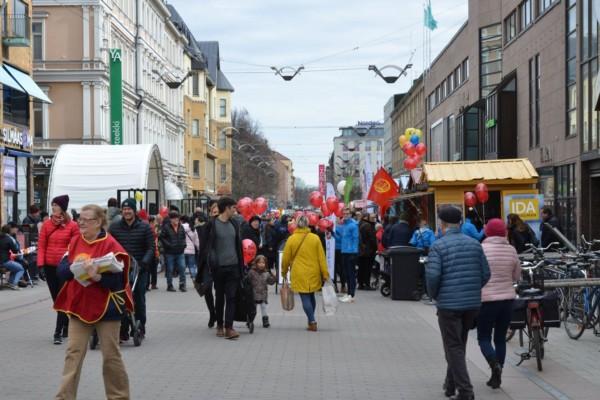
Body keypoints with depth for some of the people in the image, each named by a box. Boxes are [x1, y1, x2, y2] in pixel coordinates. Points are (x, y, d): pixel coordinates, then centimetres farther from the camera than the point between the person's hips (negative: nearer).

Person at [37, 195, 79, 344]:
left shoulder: (72, 226, -4)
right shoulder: (46, 224, 4)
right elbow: (41, 245, 4)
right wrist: (41, 262, -7)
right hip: (50, 266, 4)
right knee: (57, 299, 12)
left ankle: (58, 332, -7)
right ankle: (66, 327, 27)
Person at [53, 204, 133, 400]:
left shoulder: (111, 245, -12)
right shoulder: (75, 241, 5)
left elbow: (118, 281, -16)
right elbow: (61, 270, 2)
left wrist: (96, 276, -32)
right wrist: (74, 267, -19)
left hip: (105, 308, -4)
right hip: (79, 305, 4)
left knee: (111, 356, 5)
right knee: (73, 353, 3)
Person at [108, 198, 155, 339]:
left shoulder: (144, 227, 2)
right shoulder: (114, 226, 6)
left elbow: (151, 248, -1)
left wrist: (144, 262, -15)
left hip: (139, 269, -1)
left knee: (139, 299, 5)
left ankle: (140, 328, 18)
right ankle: (123, 331, 2)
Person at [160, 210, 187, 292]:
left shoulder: (181, 227, 10)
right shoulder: (166, 227, -7)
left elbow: (184, 237, 22)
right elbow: (162, 238, -10)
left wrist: (183, 244, 7)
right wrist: (169, 245, -16)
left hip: (180, 252, 4)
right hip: (169, 252, -4)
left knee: (182, 268, -3)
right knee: (170, 270, 3)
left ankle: (182, 285, 4)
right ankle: (169, 285, 13)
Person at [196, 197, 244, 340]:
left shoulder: (234, 224, 11)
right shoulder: (212, 224, -4)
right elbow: (205, 246, -3)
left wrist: (241, 266, 14)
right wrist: (208, 266, -7)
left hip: (233, 267, 3)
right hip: (218, 267, -3)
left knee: (231, 297, -4)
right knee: (219, 297, 8)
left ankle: (229, 328, -7)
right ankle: (219, 326, 19)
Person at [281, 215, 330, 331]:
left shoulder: (291, 239, -6)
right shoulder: (315, 238, -3)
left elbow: (286, 258, 1)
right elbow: (321, 257, -2)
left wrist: (284, 272, 18)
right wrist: (325, 274, 4)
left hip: (299, 275, -2)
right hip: (313, 274, 2)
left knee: (305, 298, 1)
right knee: (311, 296, 17)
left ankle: (312, 322, -6)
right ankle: (311, 321, 21)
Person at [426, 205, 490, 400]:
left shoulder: (438, 246, -9)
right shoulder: (474, 244, 5)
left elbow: (432, 275, -18)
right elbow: (485, 273, 4)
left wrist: (434, 295, 0)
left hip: (449, 304, -5)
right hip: (472, 303, 5)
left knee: (454, 347, 1)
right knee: (460, 345, 19)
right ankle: (451, 384, 31)